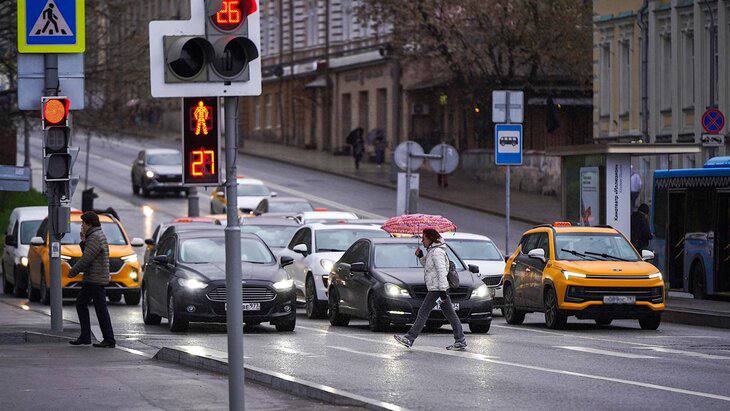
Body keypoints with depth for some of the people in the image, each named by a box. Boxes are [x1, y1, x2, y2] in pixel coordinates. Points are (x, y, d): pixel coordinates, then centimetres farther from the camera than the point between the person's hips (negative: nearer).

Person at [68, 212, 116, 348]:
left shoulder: (95, 237, -16)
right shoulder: (96, 235, 17)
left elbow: (86, 259, -20)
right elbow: (87, 255, 22)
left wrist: (72, 272, -11)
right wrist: (83, 241, 8)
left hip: (96, 279, -11)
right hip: (90, 280, 11)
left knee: (101, 309, -8)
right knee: (81, 304, 13)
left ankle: (109, 340, -6)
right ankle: (85, 337, 14)